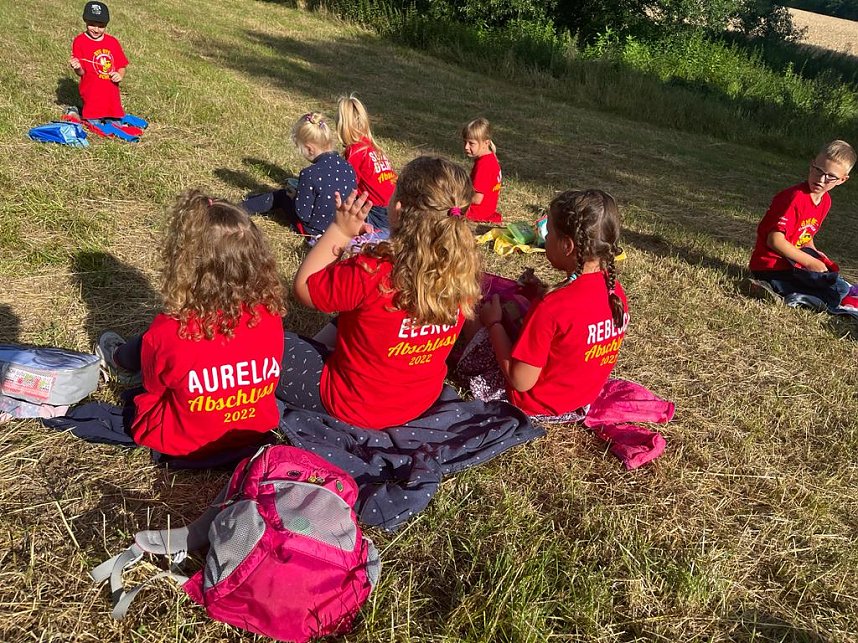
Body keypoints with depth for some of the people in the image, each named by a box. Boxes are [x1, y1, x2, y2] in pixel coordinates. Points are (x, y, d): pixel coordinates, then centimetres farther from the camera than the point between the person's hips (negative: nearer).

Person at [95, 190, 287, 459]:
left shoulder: (170, 331, -29)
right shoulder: (270, 315, -19)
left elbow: (153, 384, -7)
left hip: (186, 444, -3)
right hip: (256, 429, 3)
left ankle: (119, 360, 52)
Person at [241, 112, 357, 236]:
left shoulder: (310, 174, -27)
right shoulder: (347, 166, -8)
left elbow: (303, 214, -22)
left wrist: (295, 198, 0)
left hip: (316, 229, -6)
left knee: (281, 196, 17)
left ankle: (243, 207, 35)